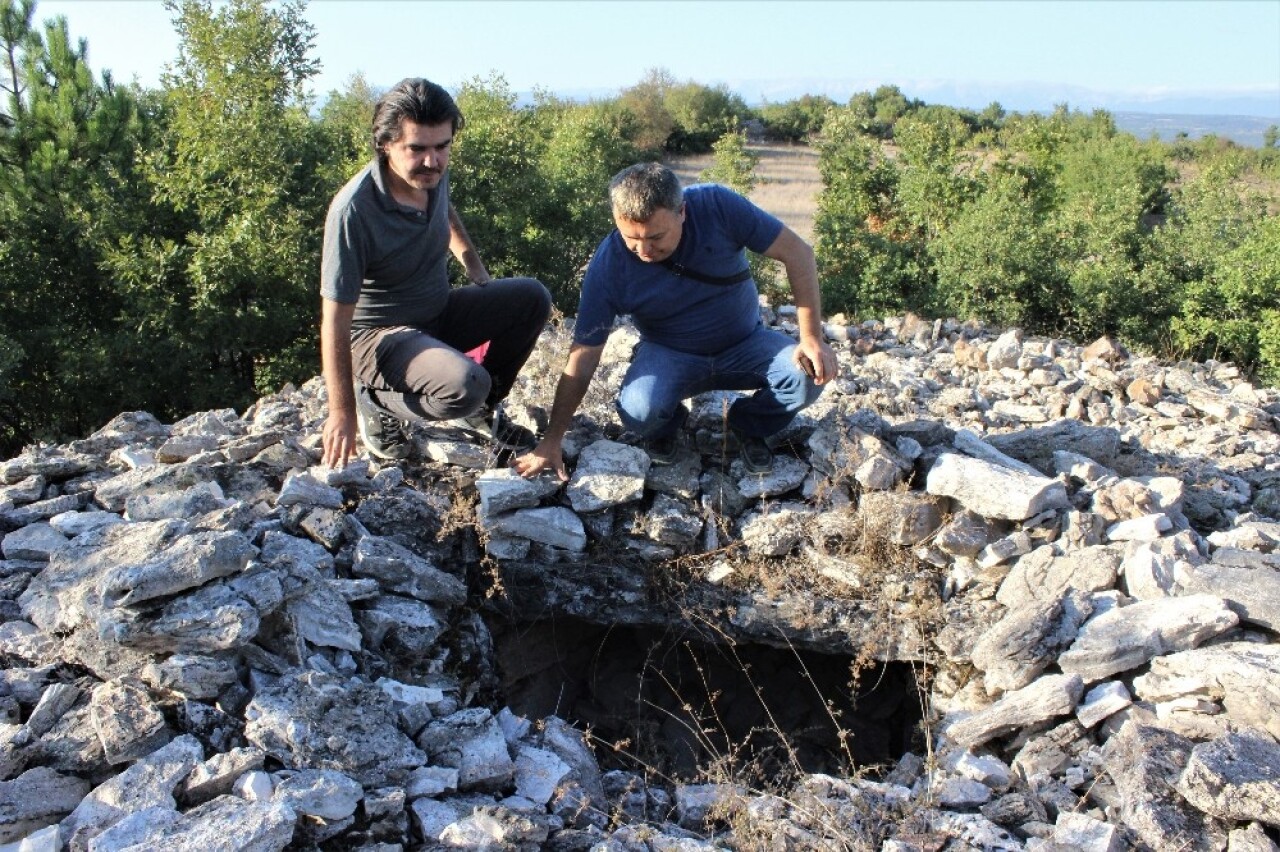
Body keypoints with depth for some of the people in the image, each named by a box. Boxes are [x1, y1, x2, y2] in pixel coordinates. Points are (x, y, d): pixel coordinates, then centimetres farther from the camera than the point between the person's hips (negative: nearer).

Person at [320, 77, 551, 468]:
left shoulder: (433, 173, -7)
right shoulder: (353, 210, -28)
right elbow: (335, 321, -25)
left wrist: (477, 271, 13)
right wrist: (342, 413, -24)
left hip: (440, 311, 7)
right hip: (380, 334, -7)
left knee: (532, 298, -8)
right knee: (464, 385, -34)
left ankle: (479, 409, 8)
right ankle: (378, 400, -2)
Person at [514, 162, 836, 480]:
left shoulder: (718, 206, -24)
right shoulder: (608, 266, -23)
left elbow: (796, 252, -17)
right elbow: (582, 358, -17)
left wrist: (812, 338, -23)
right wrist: (552, 440, -16)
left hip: (744, 344, 1)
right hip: (670, 354, -1)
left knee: (807, 376, -27)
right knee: (639, 411, -32)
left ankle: (749, 425, 7)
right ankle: (666, 427, 7)